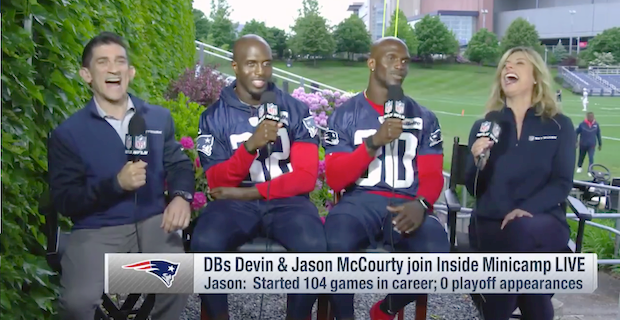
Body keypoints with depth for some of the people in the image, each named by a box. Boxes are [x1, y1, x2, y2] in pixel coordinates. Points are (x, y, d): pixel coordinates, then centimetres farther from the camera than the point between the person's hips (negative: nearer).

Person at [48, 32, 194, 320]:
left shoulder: (159, 118, 13)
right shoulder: (67, 133, 2)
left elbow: (179, 164, 14)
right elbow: (63, 200, -3)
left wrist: (181, 196, -11)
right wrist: (116, 183, -18)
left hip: (152, 223, 2)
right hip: (96, 230, -2)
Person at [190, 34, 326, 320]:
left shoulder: (295, 110, 2)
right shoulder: (214, 117, 2)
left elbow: (306, 177, -2)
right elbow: (217, 183, -5)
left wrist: (251, 192, -10)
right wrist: (251, 145, -22)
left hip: (286, 200, 0)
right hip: (235, 202, 0)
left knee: (313, 246, -31)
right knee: (204, 243, -31)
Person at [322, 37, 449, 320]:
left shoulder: (424, 118, 13)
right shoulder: (344, 115, 6)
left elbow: (432, 175, 7)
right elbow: (334, 179, -2)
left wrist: (420, 203, -17)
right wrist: (373, 142, -16)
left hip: (405, 205, 2)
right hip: (359, 201, -2)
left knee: (437, 252, -29)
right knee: (336, 245, -36)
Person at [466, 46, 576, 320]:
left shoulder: (560, 126, 8)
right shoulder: (484, 126, 11)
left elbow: (562, 183, -2)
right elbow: (475, 190, 8)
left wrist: (527, 209, -19)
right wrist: (478, 162, -14)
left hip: (542, 220, -1)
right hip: (490, 222, 1)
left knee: (522, 231, -37)